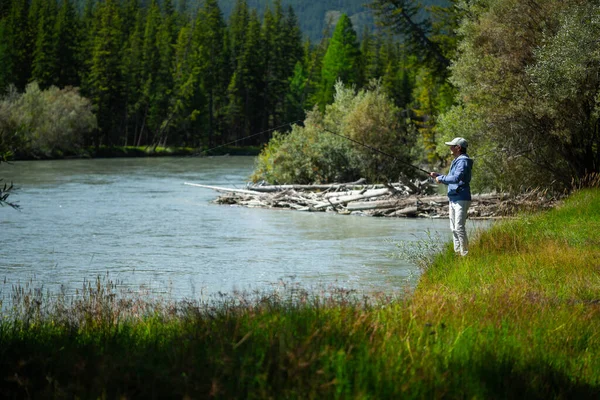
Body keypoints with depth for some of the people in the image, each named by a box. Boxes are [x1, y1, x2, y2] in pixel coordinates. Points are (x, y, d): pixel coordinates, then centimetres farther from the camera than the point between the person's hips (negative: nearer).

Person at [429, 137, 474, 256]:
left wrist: (441, 178, -14)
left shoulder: (463, 161, -13)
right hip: (453, 199, 10)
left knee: (459, 227, -13)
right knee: (453, 228, 11)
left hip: (461, 199, -10)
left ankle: (465, 253, -10)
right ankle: (457, 252, 16)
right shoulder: (455, 161, 19)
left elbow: (457, 178, -26)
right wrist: (438, 175, 14)